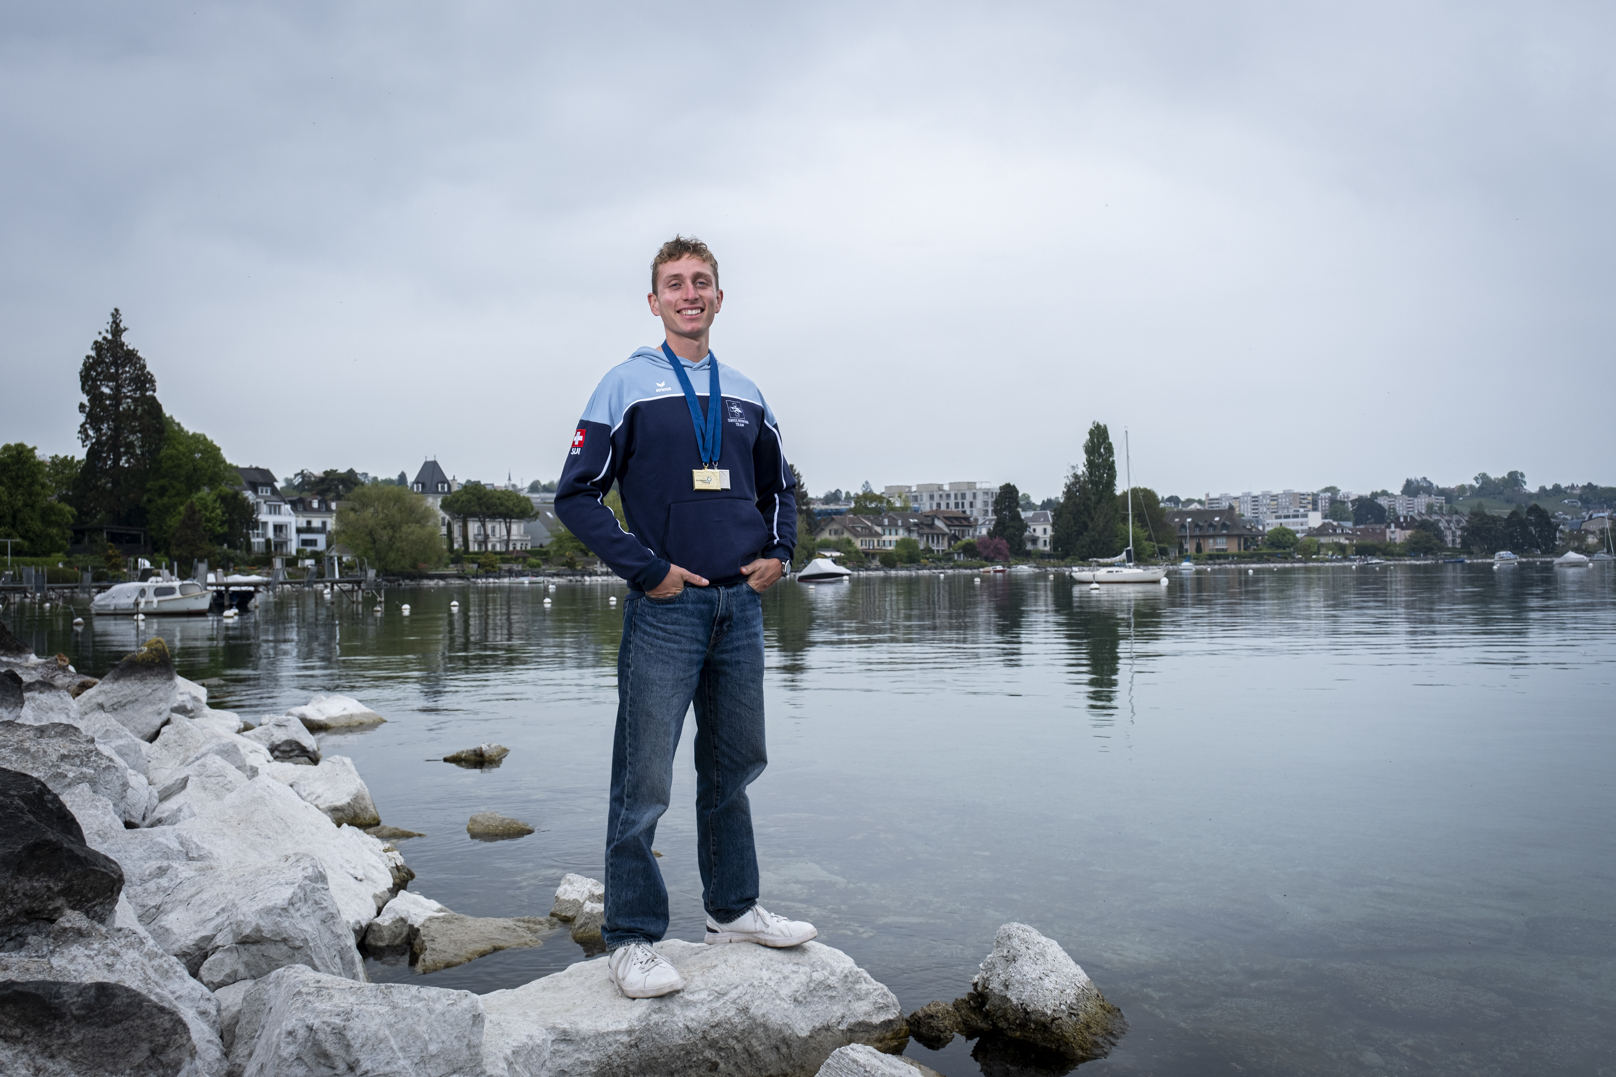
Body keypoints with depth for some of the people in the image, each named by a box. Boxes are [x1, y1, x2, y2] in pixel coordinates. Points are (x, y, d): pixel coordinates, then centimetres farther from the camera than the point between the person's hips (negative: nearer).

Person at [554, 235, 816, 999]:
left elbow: (778, 487, 25)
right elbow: (576, 495, -6)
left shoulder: (746, 396, 13)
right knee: (645, 781, -4)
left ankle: (734, 910, 29)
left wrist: (777, 553, 8)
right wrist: (646, 569, -13)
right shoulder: (628, 386, -2)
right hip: (666, 607, -5)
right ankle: (632, 939, 7)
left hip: (741, 605, 6)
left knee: (734, 766, 14)